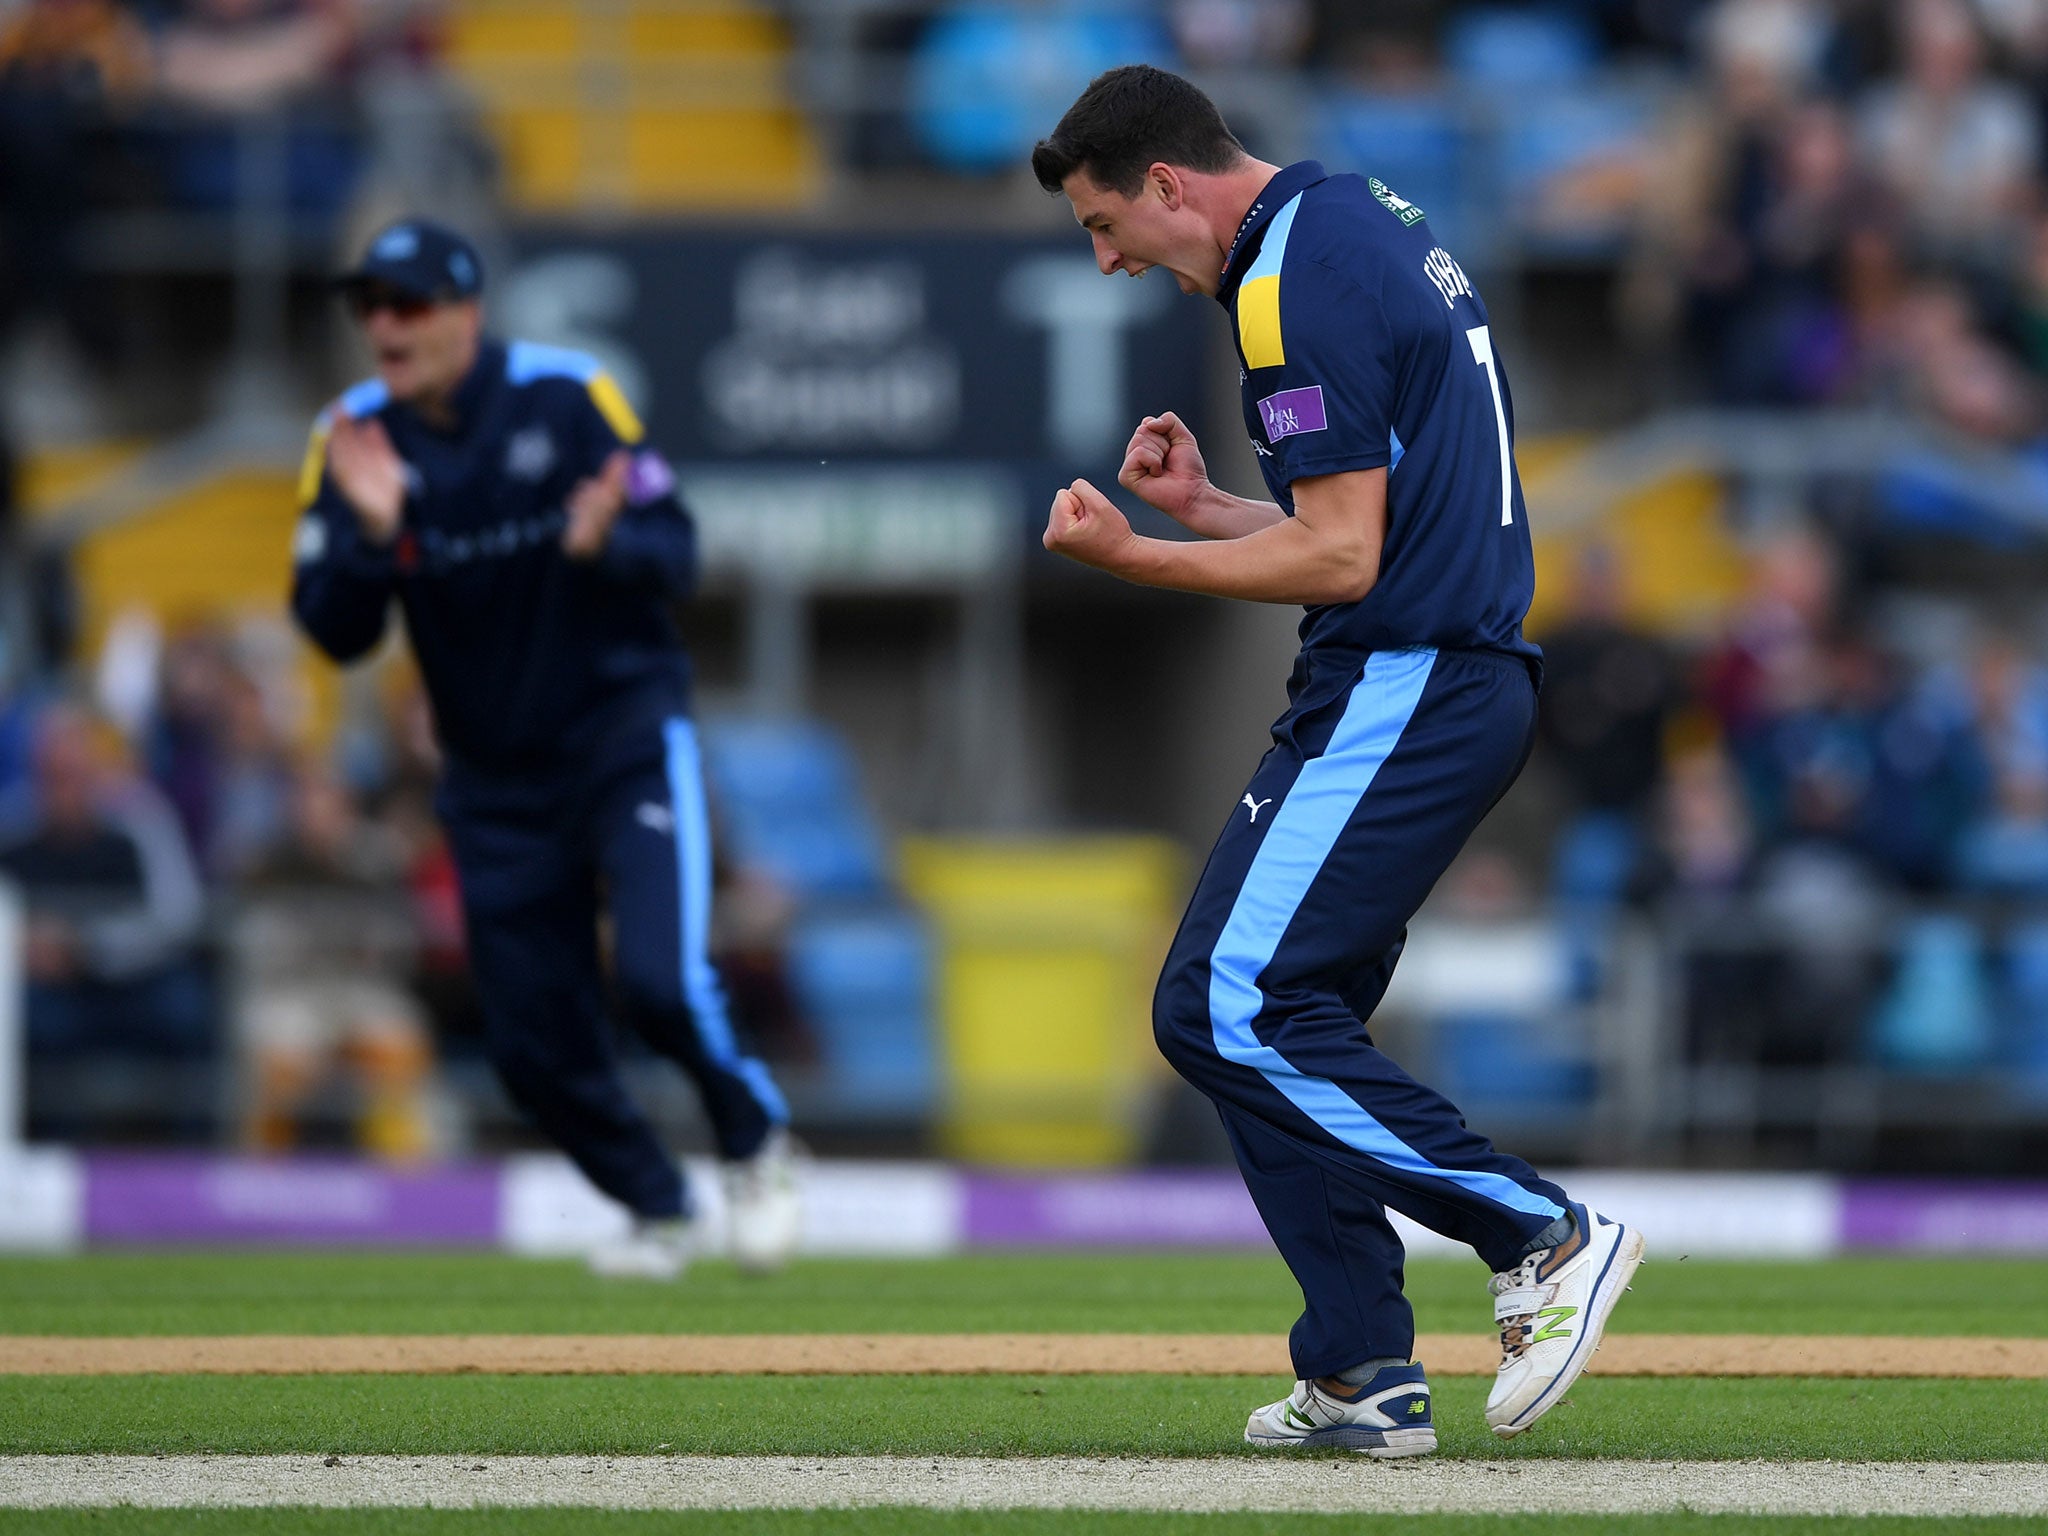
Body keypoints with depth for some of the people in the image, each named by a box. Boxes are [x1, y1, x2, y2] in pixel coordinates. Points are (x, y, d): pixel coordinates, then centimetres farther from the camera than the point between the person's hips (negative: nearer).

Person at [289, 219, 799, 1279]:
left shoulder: (568, 401, -14)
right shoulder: (352, 442, -6)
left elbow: (675, 554, -13)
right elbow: (334, 633, -9)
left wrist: (601, 545, -35)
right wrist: (372, 531, -28)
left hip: (626, 735, -4)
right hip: (495, 777, 4)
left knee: (659, 980, -21)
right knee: (535, 1045, 3)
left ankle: (756, 1143, 9)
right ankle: (659, 1211, 30)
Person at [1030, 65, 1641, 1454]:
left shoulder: (1295, 283, -14)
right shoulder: (1368, 224, 19)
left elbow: (1342, 559, -18)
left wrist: (1134, 559, -11)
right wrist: (1202, 507, 15)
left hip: (1402, 694, -11)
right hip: (1469, 677, 11)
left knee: (1228, 1009, -14)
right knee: (1285, 1020, 12)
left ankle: (1542, 1235, -12)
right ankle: (1364, 1381, 10)